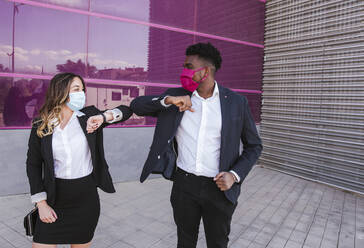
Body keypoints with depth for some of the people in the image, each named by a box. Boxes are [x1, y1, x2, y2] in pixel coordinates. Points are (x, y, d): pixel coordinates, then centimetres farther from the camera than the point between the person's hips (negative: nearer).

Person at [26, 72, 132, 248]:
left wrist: (103, 117, -17)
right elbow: (33, 164, 2)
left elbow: (126, 111, 1)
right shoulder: (40, 125, -2)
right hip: (54, 199, 0)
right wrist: (41, 203, -3)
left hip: (86, 199, 1)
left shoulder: (88, 116, -2)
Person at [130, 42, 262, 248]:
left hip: (219, 187, -1)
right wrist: (167, 100, -19)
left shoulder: (236, 102, -4)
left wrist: (235, 175, -12)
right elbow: (137, 105, -2)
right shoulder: (176, 96, 1)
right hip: (184, 184, 2)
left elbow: (254, 146, 3)